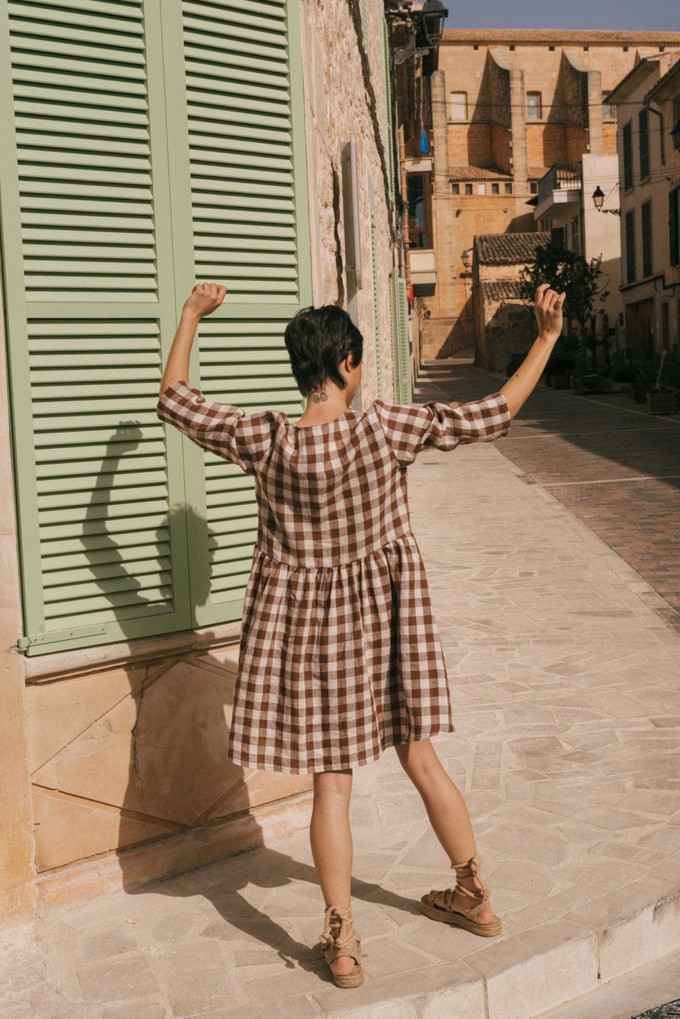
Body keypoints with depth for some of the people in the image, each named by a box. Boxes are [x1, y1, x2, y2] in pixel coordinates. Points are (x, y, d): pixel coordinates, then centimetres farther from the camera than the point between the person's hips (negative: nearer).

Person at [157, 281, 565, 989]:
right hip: (383, 616, 1)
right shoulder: (385, 429, -17)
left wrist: (190, 316, 11)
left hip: (305, 624, 0)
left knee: (331, 780, 9)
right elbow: (493, 415, -11)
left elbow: (175, 400, 0)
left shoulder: (264, 441, -14)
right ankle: (474, 898, 34)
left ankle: (341, 943, 16)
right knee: (420, 759, 18)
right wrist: (546, 339, -2)